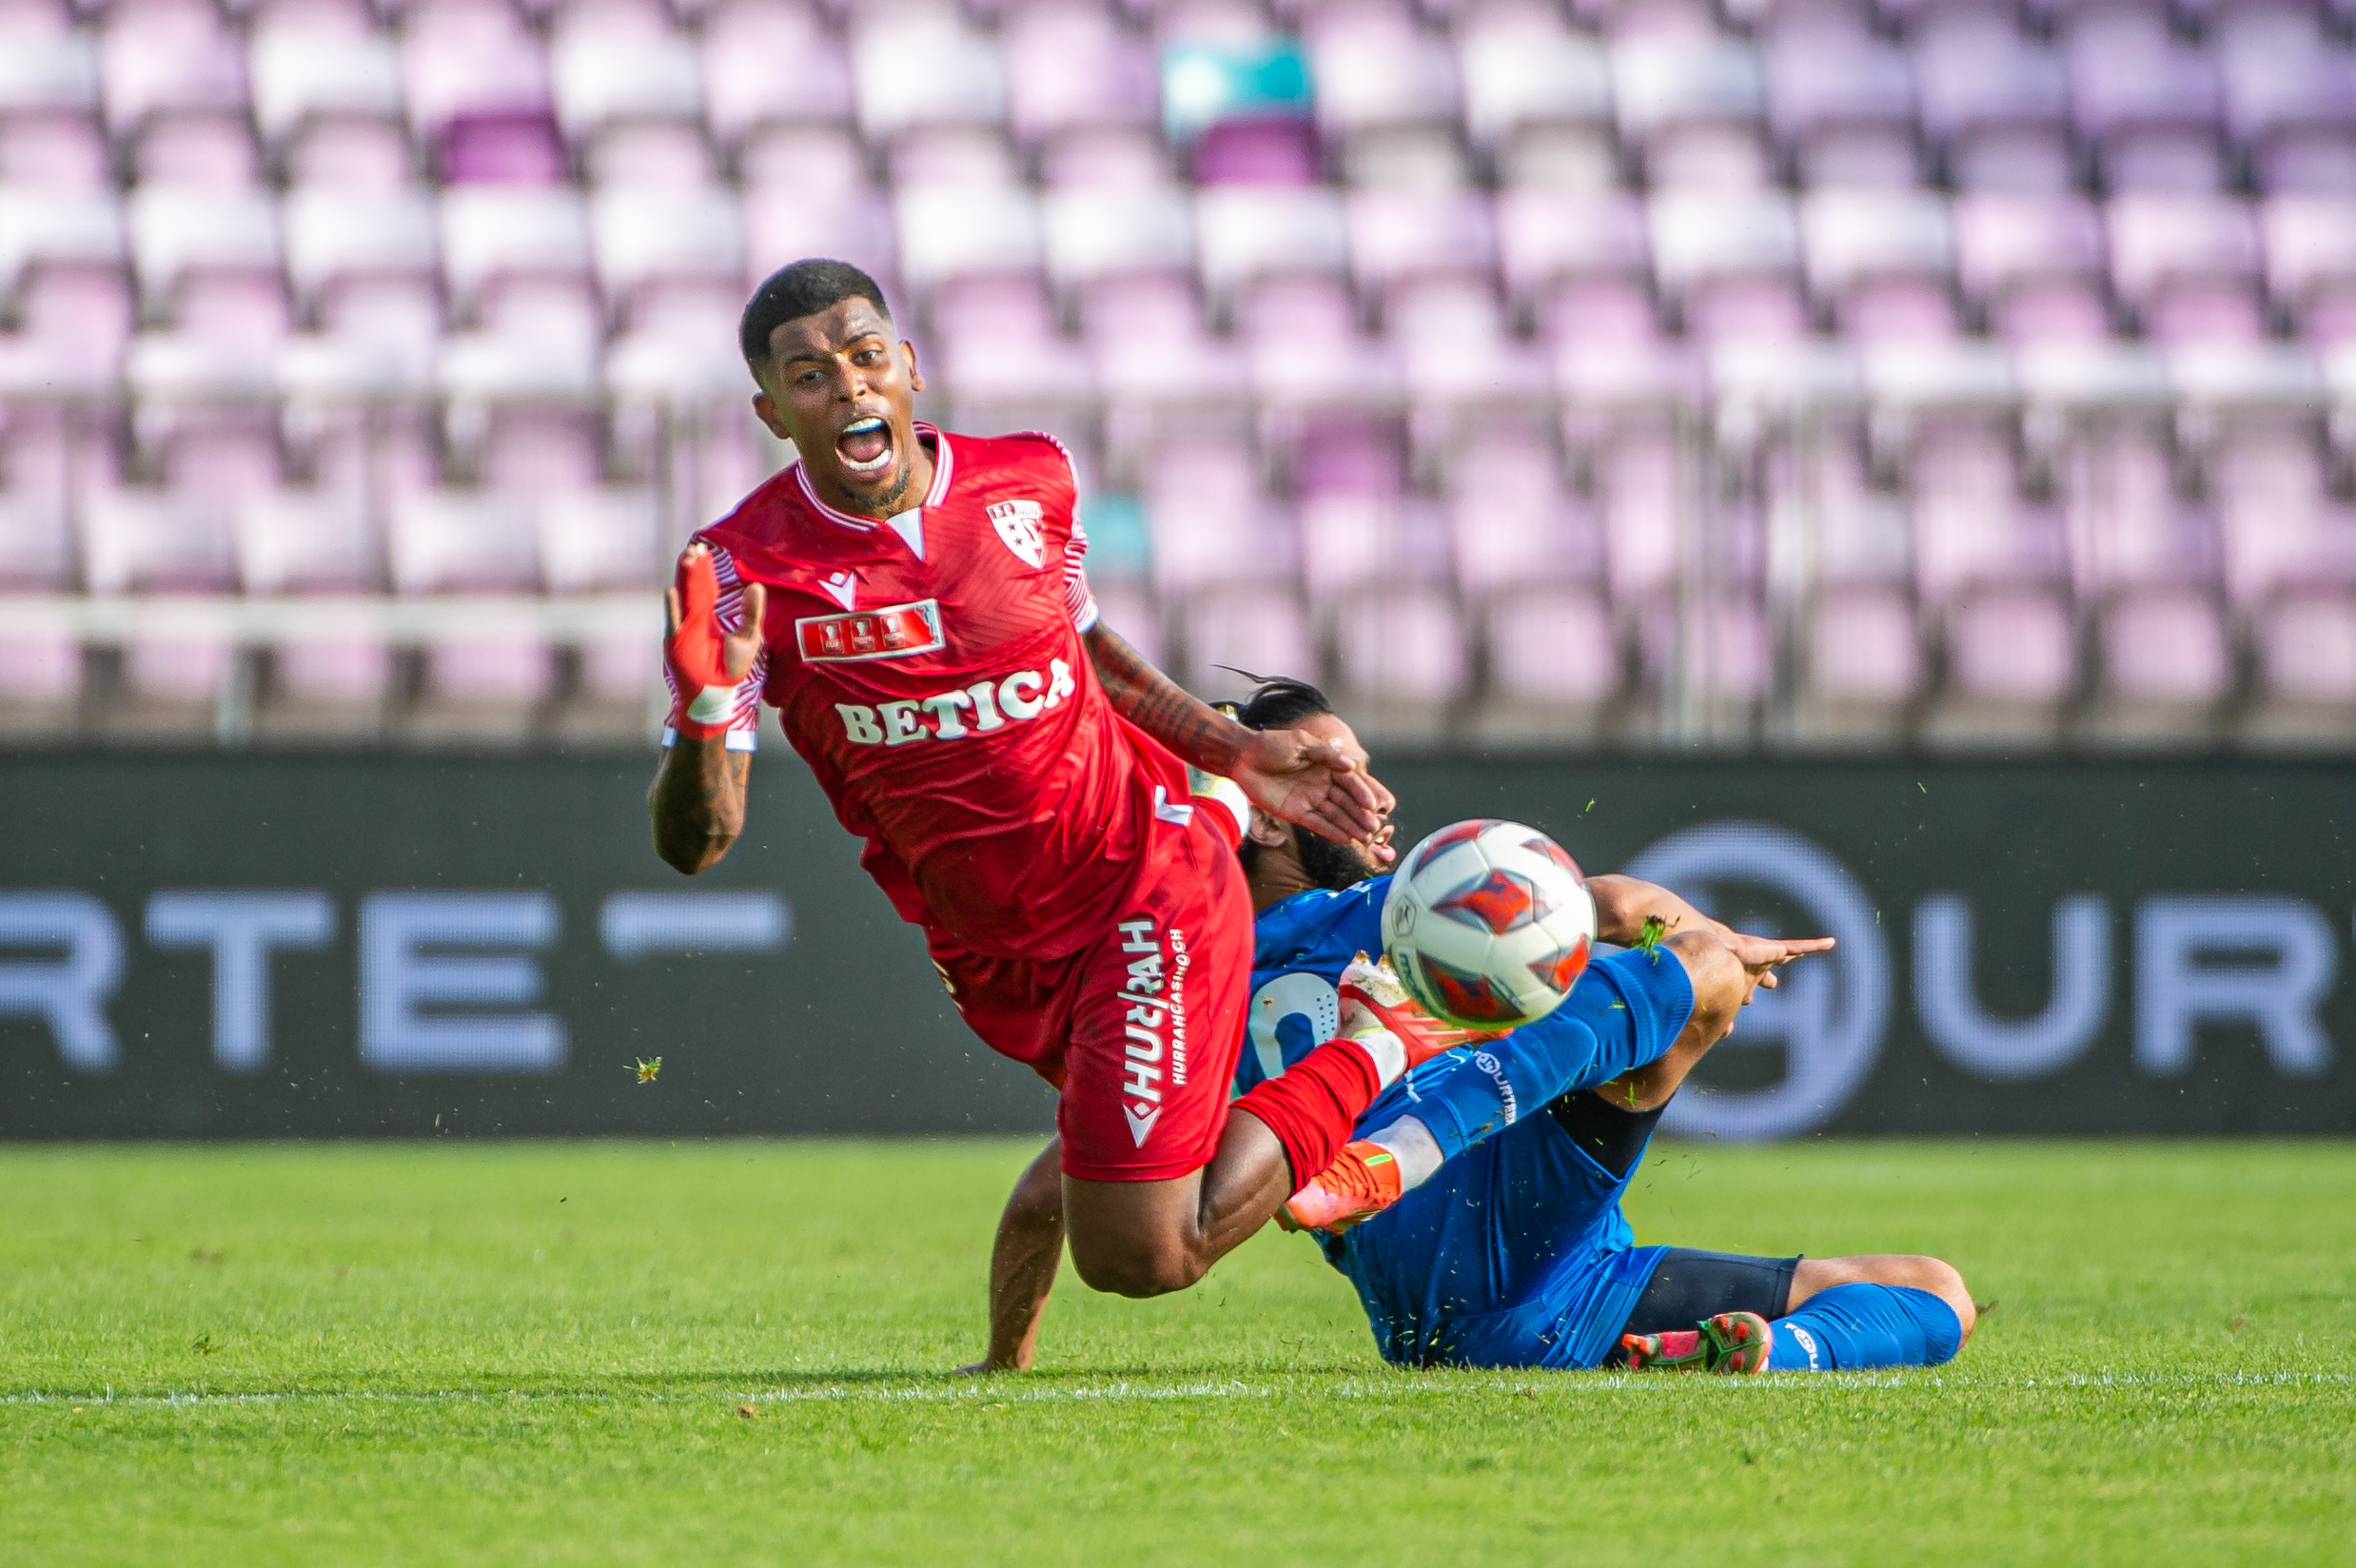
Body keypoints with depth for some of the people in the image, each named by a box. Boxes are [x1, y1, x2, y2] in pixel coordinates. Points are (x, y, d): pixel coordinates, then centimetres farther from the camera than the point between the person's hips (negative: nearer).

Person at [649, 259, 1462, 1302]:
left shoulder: (1029, 482, -8)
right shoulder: (746, 572, -15)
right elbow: (694, 843, -19)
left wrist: (1238, 755, 10)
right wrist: (706, 708, -38)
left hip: (1148, 894, -3)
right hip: (992, 962, 3)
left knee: (1141, 1256, -12)